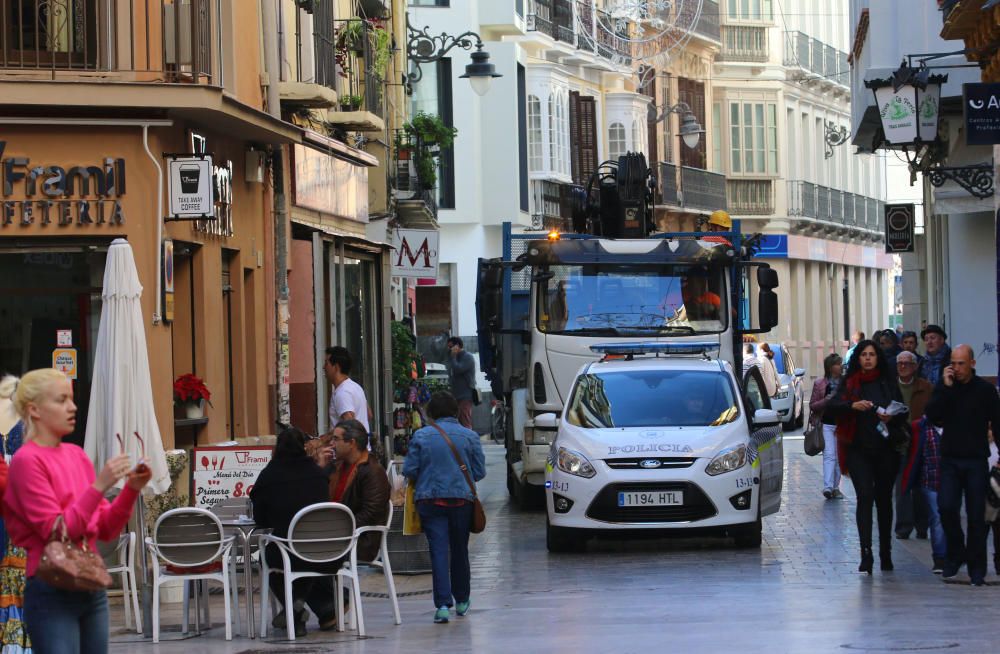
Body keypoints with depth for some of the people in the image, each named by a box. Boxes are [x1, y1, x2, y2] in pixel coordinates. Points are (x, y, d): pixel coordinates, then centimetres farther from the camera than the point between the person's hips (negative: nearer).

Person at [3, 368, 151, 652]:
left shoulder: (76, 454, 10)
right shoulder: (27, 460, -8)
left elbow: (106, 530, 11)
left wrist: (131, 489, -3)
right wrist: (99, 486, -20)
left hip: (92, 592, 7)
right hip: (52, 593, -7)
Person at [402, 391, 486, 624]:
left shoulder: (421, 436, -2)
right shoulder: (469, 436, -1)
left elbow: (409, 471, -2)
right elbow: (480, 472, 1)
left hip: (430, 500, -1)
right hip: (462, 499, 1)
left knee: (438, 551, -4)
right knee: (459, 550, 16)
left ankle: (443, 604, -15)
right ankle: (461, 600, 28)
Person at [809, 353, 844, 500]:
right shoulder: (820, 384, 2)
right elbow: (812, 405, 2)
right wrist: (827, 399, -13)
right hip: (826, 424, -3)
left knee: (839, 456, 8)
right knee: (829, 455, -15)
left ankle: (836, 487, 18)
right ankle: (828, 487, -24)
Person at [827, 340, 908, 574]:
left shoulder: (888, 382, 9)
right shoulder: (850, 383, 6)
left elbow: (903, 413, 8)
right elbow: (831, 406, -6)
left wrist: (891, 418, -14)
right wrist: (852, 406, -23)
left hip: (886, 449, 2)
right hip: (859, 450, -2)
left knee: (884, 499, 8)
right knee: (865, 496, -14)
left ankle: (885, 553, 19)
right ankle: (866, 553, -20)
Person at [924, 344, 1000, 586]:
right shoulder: (944, 387, 5)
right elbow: (933, 416, -8)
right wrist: (946, 388, -14)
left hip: (976, 460, -2)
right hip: (950, 459, 2)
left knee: (976, 515, -1)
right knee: (946, 507, -12)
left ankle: (977, 567, 8)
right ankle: (956, 554, 8)